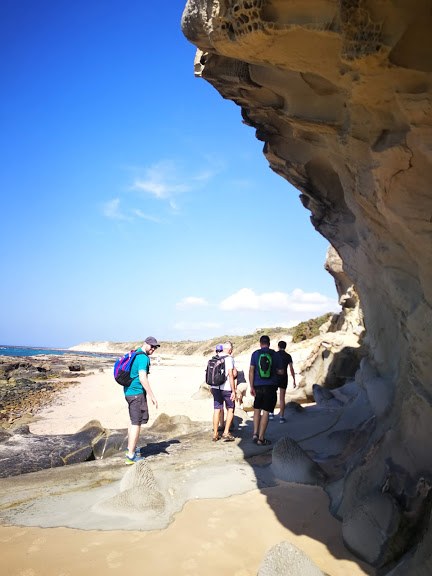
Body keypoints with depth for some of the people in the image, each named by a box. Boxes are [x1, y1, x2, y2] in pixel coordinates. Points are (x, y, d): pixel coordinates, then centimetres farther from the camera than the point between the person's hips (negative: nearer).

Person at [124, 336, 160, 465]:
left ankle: (130, 448, 34)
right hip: (137, 393, -10)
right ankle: (131, 456, -5)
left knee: (134, 421, 22)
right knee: (137, 423, -6)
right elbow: (142, 378, -25)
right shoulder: (143, 358, -16)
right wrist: (152, 396, -23)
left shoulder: (135, 355, 16)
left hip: (129, 392, 10)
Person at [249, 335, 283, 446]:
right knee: (266, 412, 1)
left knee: (257, 410, 19)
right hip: (271, 386, -1)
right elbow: (281, 372, 4)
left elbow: (251, 371, -5)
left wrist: (251, 387, -2)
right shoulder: (275, 355, 0)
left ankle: (255, 433, 11)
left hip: (258, 386, 1)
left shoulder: (255, 354, 0)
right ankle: (261, 438, 2)